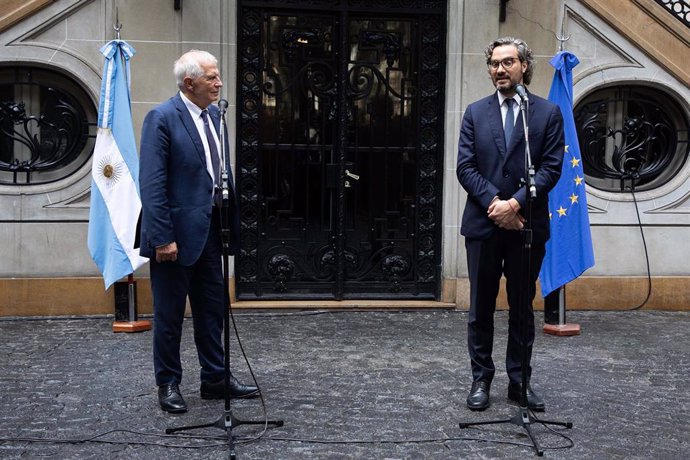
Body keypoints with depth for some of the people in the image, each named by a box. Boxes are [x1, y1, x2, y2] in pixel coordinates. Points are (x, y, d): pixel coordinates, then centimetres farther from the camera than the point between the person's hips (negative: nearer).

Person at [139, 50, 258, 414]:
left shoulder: (213, 115, 9)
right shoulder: (162, 118, -14)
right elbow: (152, 184, -18)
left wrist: (232, 223, 10)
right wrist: (163, 238, -21)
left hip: (209, 230, 8)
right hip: (177, 232, -7)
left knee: (212, 309, 15)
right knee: (169, 315, 7)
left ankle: (215, 379, 28)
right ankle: (168, 384, 21)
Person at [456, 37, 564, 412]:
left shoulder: (548, 113, 3)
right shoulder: (475, 113, 8)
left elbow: (551, 168, -4)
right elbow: (465, 167, 0)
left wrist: (515, 204, -15)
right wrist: (494, 203, -13)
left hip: (527, 224, -1)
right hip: (483, 224, 1)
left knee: (522, 308, 8)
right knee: (481, 308, 7)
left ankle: (519, 381, 18)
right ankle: (481, 380, 18)